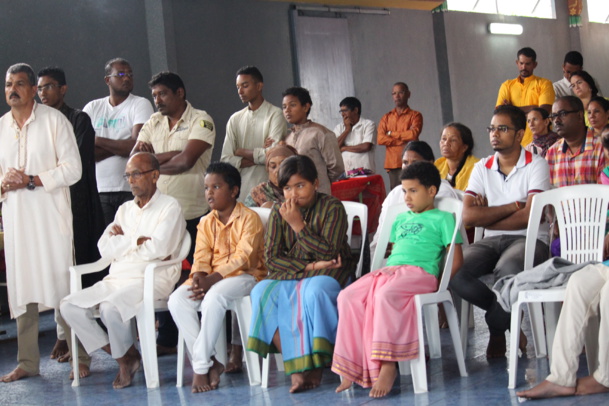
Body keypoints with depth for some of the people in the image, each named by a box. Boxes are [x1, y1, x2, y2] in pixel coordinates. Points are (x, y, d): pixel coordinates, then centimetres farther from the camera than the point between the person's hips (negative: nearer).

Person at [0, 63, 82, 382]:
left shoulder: (54, 120, 0)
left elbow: (72, 168, -6)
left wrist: (32, 181, -14)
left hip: (51, 215, -4)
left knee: (62, 285, -6)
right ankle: (27, 362, 12)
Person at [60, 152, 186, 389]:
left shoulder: (169, 207, 0)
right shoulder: (125, 209, 20)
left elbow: (158, 249, -15)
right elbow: (104, 248, 7)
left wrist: (122, 243, -1)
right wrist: (137, 241, -6)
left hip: (152, 280, -7)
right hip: (116, 279, 7)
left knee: (111, 307, -33)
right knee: (69, 306, -10)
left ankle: (126, 358, -5)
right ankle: (123, 357, -6)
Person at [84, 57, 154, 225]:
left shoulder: (141, 104, 3)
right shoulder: (92, 108, 12)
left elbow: (136, 145, -11)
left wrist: (98, 141, -3)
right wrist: (120, 147, -8)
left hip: (131, 190, -2)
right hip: (99, 190, 3)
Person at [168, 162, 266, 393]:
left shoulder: (249, 218, -6)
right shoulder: (206, 223, 13)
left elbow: (243, 258, -17)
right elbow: (201, 258, 4)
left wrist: (211, 280, -26)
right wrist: (198, 279, -20)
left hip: (245, 276, -6)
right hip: (212, 279, 6)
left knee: (214, 296, -37)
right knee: (177, 300, -20)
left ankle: (200, 365, -27)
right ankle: (210, 363, -18)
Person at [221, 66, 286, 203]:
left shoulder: (275, 114, 0)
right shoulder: (235, 119, 12)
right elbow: (226, 159, 5)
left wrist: (241, 152, 2)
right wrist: (258, 157, -8)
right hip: (241, 192, 3)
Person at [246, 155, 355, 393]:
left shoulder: (332, 207, -5)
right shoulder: (278, 212, 6)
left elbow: (329, 253, -14)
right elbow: (271, 258, -1)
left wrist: (298, 225, -17)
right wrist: (309, 266, -14)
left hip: (329, 273, -4)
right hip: (290, 274, 4)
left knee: (313, 291, -38)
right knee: (261, 293, -27)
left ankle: (313, 365, -23)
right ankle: (295, 367, -26)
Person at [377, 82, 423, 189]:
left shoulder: (415, 115, 7)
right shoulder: (386, 118, 16)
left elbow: (414, 134, -11)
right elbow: (380, 139, 1)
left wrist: (391, 133, -1)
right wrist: (404, 139, -6)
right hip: (392, 165, 3)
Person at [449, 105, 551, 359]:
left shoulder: (536, 165, 0)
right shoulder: (482, 168, 12)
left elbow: (528, 217, -13)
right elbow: (468, 217, -2)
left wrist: (487, 216, -2)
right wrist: (512, 206, -6)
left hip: (529, 240, -4)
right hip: (492, 241, 4)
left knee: (507, 269, -39)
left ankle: (496, 329, -7)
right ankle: (510, 317, -5)